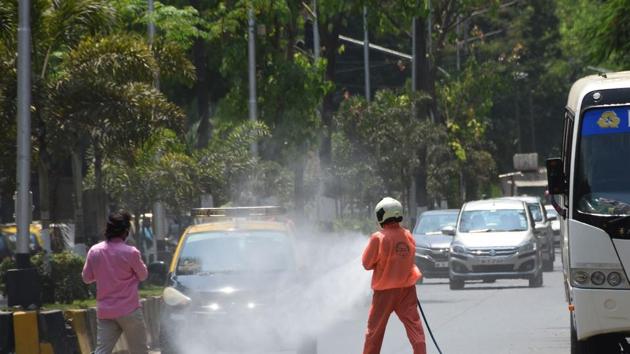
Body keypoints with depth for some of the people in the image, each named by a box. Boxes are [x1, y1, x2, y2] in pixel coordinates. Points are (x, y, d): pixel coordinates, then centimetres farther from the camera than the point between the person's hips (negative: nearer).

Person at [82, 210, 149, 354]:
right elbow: (143, 275, 2)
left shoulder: (94, 251, 0)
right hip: (129, 310, -4)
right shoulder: (130, 252, -12)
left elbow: (86, 277, 10)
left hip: (104, 311, 4)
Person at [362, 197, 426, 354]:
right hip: (407, 288, 3)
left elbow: (367, 263, -6)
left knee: (375, 330, 10)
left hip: (385, 290, -3)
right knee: (414, 326, 3)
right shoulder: (408, 235, -2)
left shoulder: (378, 238, -15)